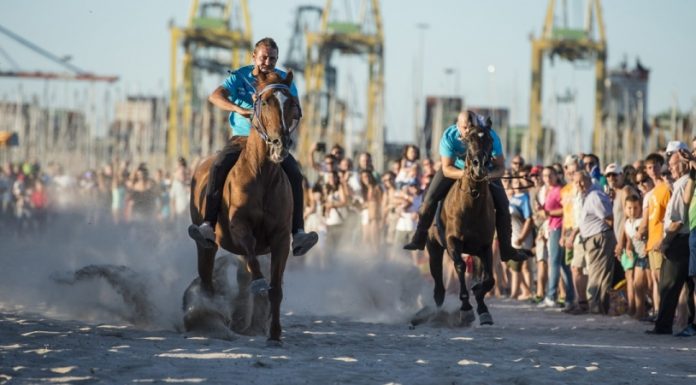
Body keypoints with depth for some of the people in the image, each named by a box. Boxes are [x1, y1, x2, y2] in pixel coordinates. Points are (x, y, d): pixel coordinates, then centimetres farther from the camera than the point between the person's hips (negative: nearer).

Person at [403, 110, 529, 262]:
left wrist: (488, 174, -49)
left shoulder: (490, 137, -34)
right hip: (455, 168, 0)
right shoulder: (449, 137, -33)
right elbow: (447, 169, -28)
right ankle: (419, 239, 3)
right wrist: (465, 173, -48)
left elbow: (501, 168, -26)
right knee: (431, 198, -14)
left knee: (502, 204, -11)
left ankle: (506, 250, 1)